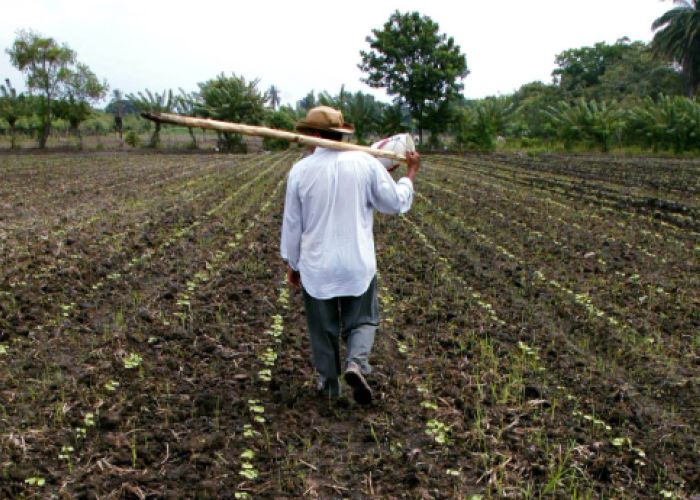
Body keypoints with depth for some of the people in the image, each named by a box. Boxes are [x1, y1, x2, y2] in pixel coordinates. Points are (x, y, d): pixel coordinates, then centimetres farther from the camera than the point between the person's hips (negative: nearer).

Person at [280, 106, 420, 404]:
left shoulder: (300, 170, -7)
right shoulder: (366, 163, -8)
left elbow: (292, 224, -1)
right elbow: (395, 204, 1)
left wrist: (291, 264, 12)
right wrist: (411, 174, 17)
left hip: (316, 267, 0)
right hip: (357, 265, 0)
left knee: (323, 327, 17)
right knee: (362, 320, 16)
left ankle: (328, 383, 28)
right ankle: (356, 363, -9)